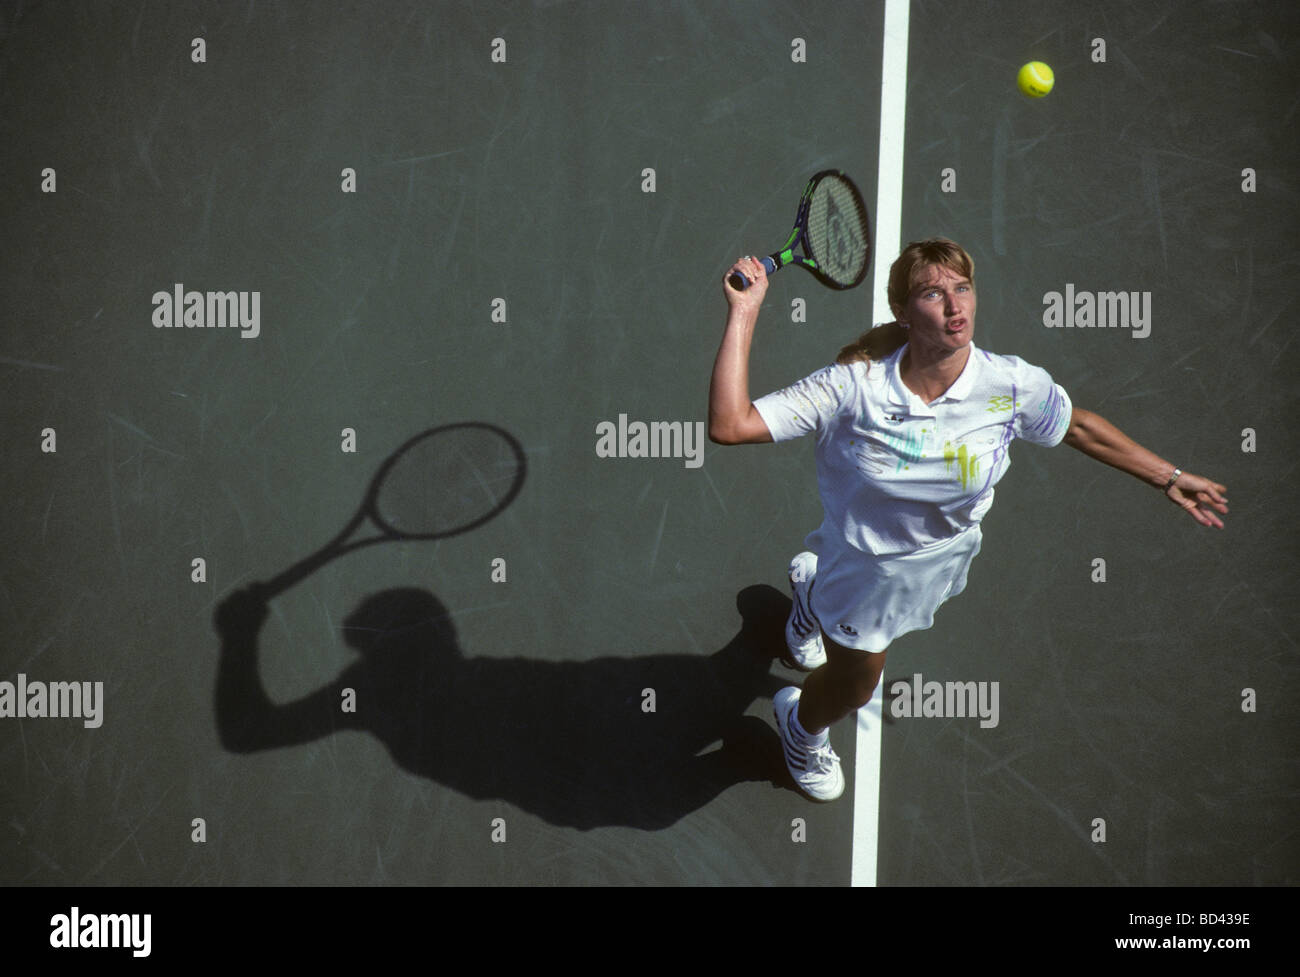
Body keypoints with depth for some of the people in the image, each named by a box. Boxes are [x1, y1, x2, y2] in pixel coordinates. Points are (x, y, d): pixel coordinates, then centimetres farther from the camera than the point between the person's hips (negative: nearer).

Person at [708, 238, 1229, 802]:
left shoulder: (1013, 386, -27)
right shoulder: (853, 386, -34)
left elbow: (1079, 427, -5)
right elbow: (730, 425, -39)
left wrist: (1168, 478, 1)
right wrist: (743, 314, -44)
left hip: (944, 557, 4)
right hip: (864, 566, -4)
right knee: (853, 686, 19)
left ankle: (812, 591, 70)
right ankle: (802, 729, 58)